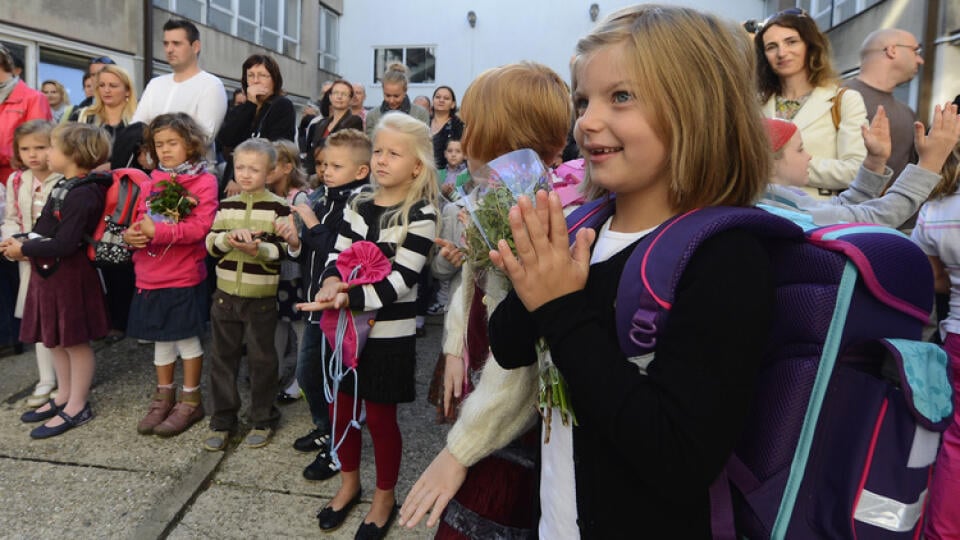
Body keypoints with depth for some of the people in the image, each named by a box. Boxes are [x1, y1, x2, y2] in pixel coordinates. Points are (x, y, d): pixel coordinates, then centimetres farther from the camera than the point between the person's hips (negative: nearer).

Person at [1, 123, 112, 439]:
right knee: (55, 339, 18)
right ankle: (64, 396, 32)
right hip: (50, 272, 10)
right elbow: (46, 230, 15)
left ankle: (78, 407, 16)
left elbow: (64, 245, -25)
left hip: (69, 275, -10)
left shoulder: (82, 195, -22)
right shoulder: (65, 186, 9)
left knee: (75, 340, 3)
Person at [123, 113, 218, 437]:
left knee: (187, 337, 4)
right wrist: (132, 234, -9)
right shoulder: (152, 181, 11)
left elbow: (200, 227, -18)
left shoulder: (204, 181, -8)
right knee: (161, 338, 15)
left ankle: (191, 401, 18)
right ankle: (164, 397, 30)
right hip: (150, 276, 6)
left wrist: (157, 231, -25)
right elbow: (141, 219, 13)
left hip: (185, 276, -6)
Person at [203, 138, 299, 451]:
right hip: (226, 295, 4)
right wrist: (231, 235, -19)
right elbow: (211, 244, 0)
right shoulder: (226, 205, 6)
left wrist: (257, 248, -28)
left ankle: (263, 420, 23)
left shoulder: (278, 207, -6)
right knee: (223, 358, 11)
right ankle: (222, 420, 25)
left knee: (261, 359, 7)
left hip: (261, 298, -4)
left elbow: (281, 252, -10)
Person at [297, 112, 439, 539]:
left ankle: (385, 497, 31)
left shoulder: (421, 214, -13)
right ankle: (349, 482, 41)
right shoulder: (359, 203, 5)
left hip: (387, 333, -5)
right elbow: (337, 255, 5)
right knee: (340, 407, 17)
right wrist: (331, 286, -17)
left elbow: (399, 280, -19)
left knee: (379, 416, 7)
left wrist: (347, 298, -29)